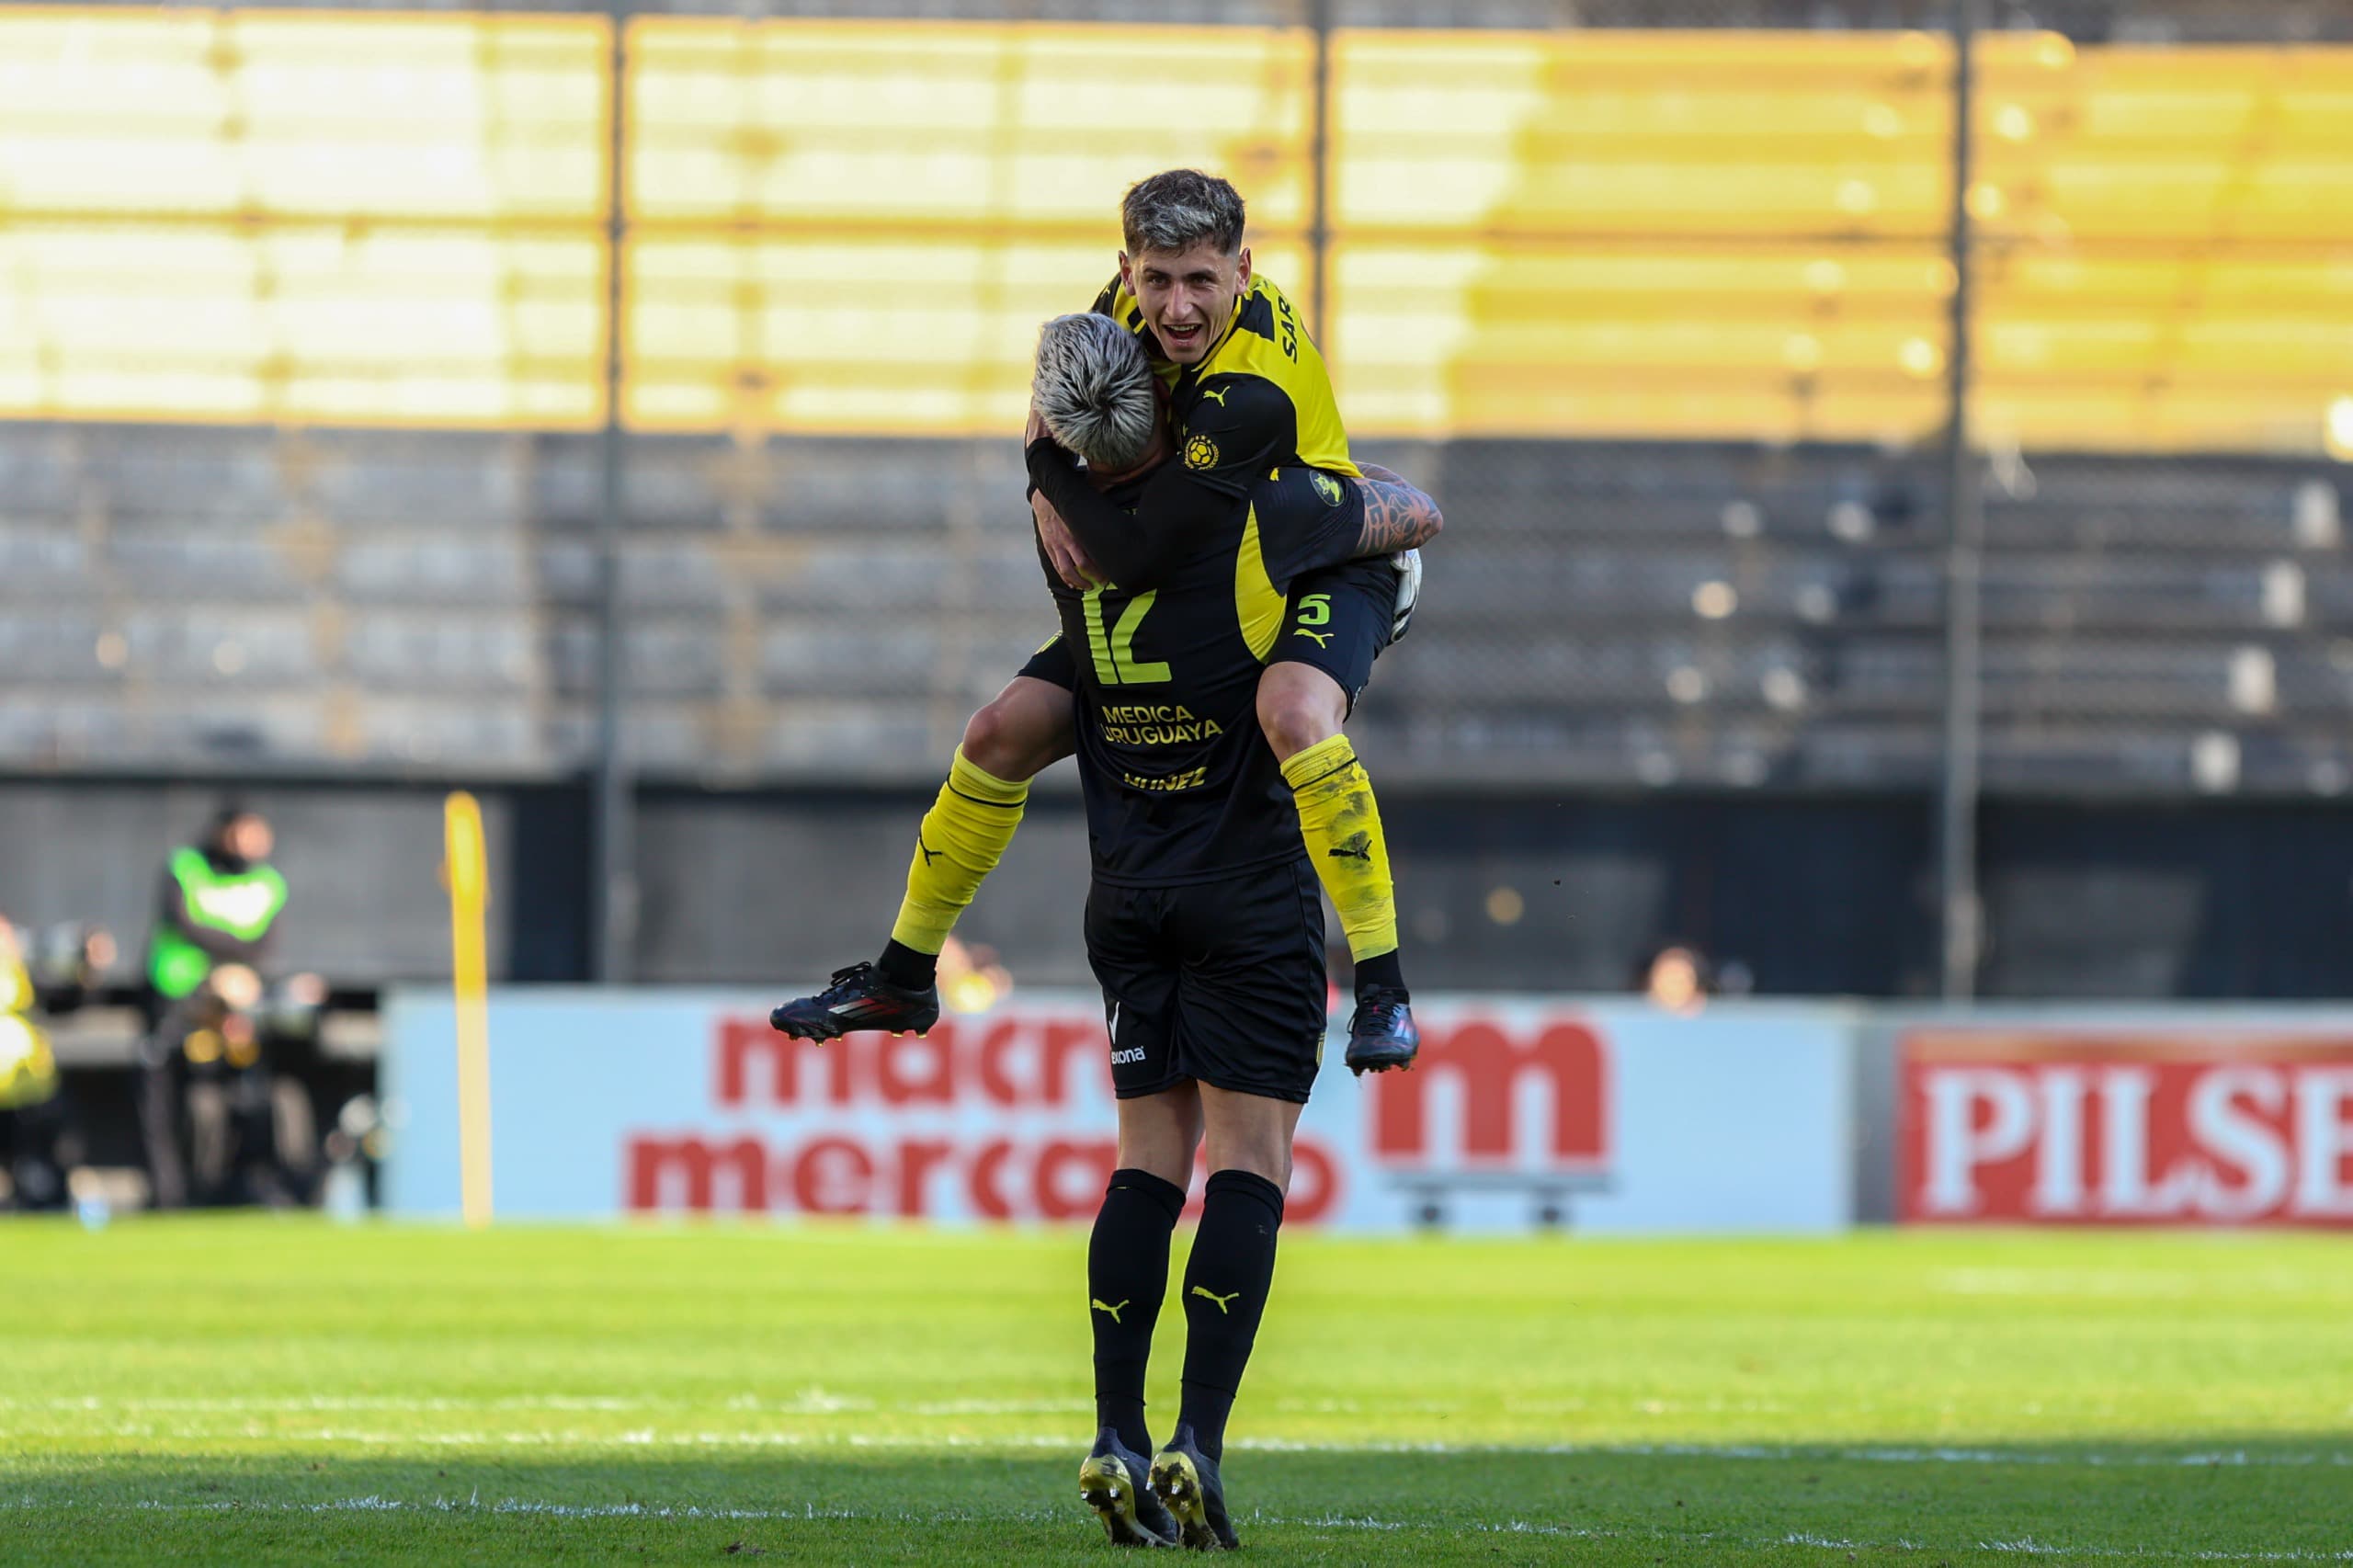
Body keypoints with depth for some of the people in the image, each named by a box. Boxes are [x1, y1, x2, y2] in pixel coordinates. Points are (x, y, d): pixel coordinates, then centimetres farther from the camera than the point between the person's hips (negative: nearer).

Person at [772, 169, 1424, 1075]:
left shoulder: (1253, 393, -35)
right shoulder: (1132, 302, -12)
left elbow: (1148, 544, -31)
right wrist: (1049, 493, -9)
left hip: (1324, 569, -8)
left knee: (1292, 714, -41)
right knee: (1002, 735, 5)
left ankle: (1383, 989, -36)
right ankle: (901, 979, 24)